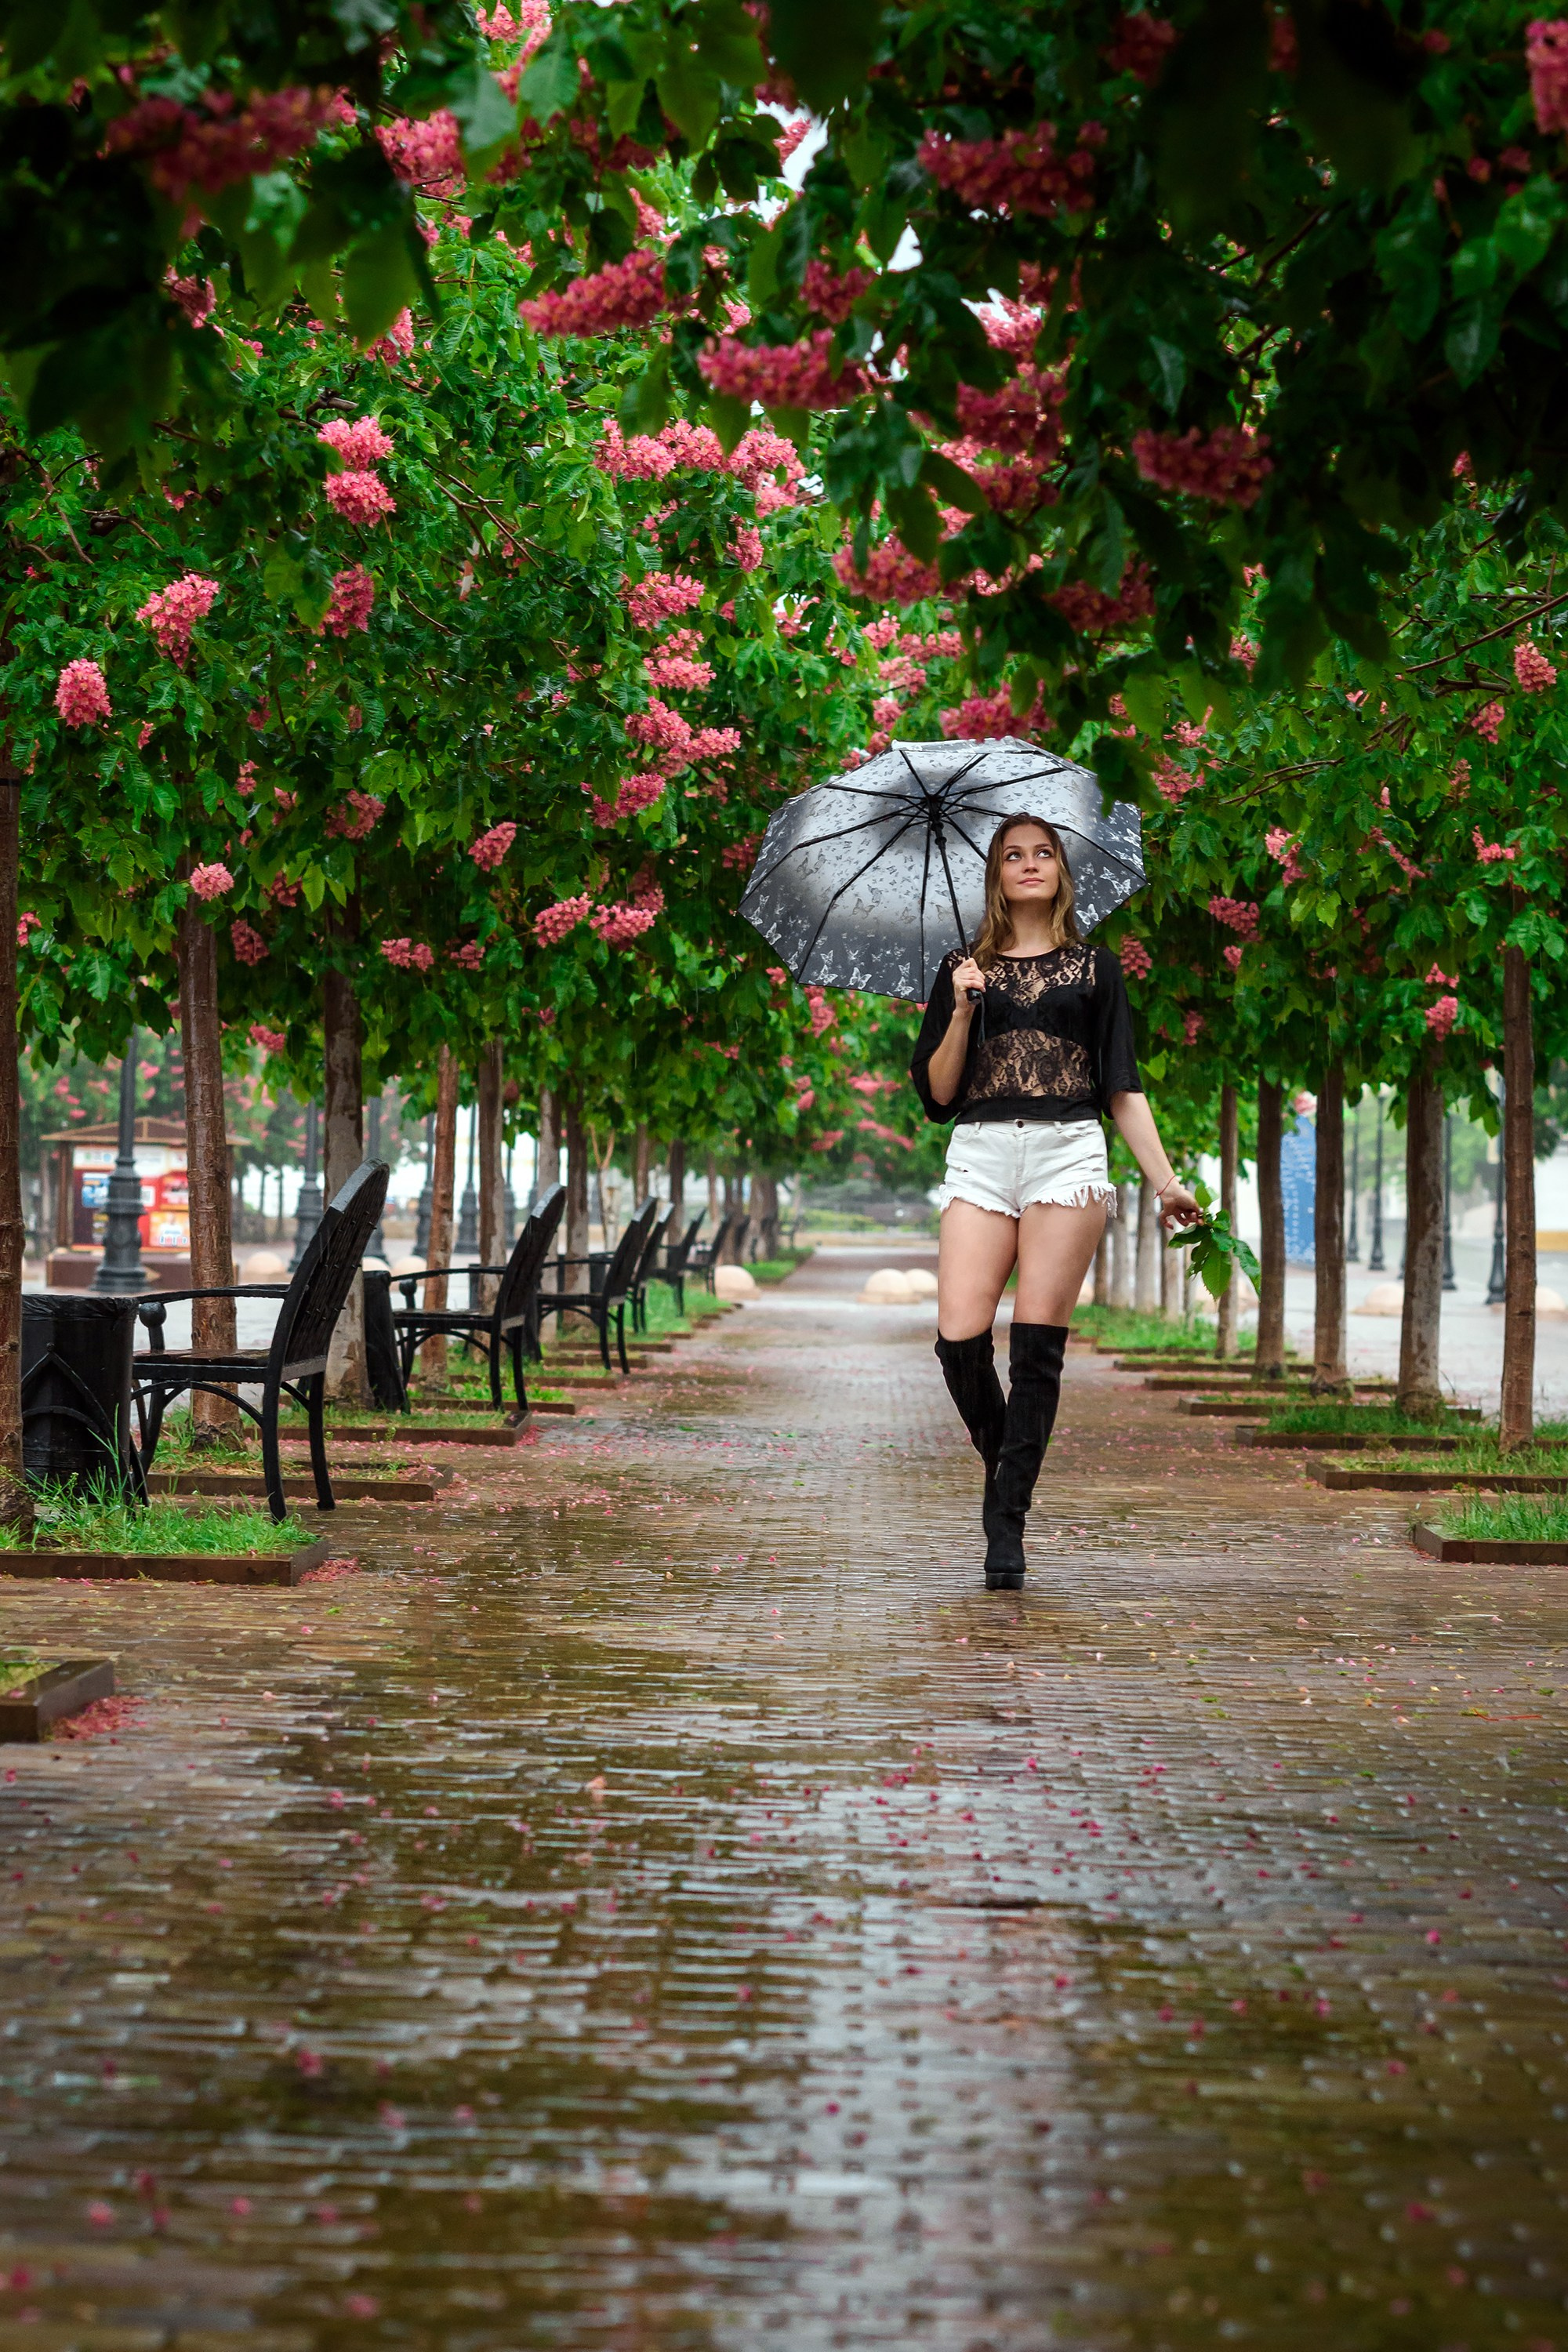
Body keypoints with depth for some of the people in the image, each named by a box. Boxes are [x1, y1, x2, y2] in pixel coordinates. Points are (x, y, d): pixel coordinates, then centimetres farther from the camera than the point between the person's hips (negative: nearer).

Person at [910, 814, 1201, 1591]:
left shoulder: (1093, 968, 15)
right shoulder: (965, 971, 16)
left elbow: (1123, 1088, 14)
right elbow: (936, 1091, 10)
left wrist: (1166, 1181, 7)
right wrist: (963, 1010, -3)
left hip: (1067, 1150, -1)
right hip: (980, 1155, 1)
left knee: (1037, 1343, -10)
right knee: (960, 1337, -14)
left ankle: (1008, 1524, -7)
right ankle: (1001, 1462, 13)